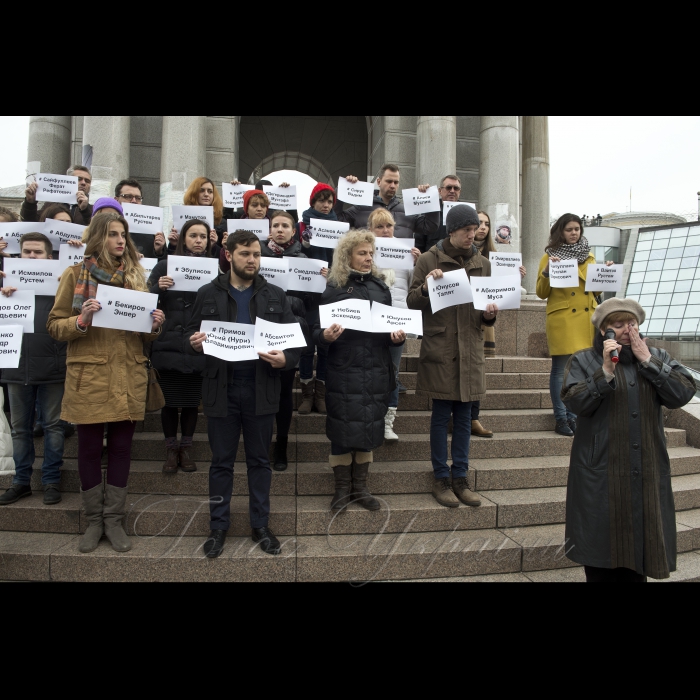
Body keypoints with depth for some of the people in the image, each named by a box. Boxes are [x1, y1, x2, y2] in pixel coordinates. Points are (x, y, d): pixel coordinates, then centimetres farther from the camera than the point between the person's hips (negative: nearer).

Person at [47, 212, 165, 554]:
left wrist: (154, 326, -8)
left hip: (128, 376, 2)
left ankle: (114, 519, 21)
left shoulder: (135, 275, 10)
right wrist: (81, 321, -18)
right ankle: (94, 520, 23)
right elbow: (54, 326, 1)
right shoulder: (76, 274, 2)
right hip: (89, 375, -2)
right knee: (89, 448, 7)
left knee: (121, 448, 8)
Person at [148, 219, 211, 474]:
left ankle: (185, 448, 25)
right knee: (169, 401, 5)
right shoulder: (165, 266, 5)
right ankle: (171, 449, 23)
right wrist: (159, 287, -15)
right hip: (168, 345, 0)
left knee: (192, 401, 7)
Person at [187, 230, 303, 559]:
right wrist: (195, 342, -16)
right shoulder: (208, 294, 4)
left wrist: (285, 359, -18)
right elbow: (191, 334, 7)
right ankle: (219, 526, 25)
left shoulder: (275, 295, 5)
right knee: (221, 461, 10)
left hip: (261, 389, 1)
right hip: (221, 388, 0)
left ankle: (261, 525, 26)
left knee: (260, 460, 11)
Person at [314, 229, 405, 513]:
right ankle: (342, 488, 18)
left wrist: (397, 337, -5)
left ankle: (360, 487, 24)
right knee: (343, 429, 1)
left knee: (370, 428, 9)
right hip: (344, 371, -3)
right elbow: (317, 331, -2)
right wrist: (326, 335, -24)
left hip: (376, 371, 4)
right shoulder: (334, 289, -1)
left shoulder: (381, 287, 10)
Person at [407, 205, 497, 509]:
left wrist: (489, 314, -4)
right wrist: (426, 285, -21)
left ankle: (460, 478, 20)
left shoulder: (482, 264, 11)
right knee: (441, 415, 3)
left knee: (464, 416, 9)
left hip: (470, 350, 4)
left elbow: (486, 304, 18)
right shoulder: (429, 260, -2)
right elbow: (412, 302, -2)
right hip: (440, 349, -4)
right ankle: (441, 479, 15)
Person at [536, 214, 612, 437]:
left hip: (587, 318, 5)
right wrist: (547, 272, -17)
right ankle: (561, 419, 4)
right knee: (560, 369, -4)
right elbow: (541, 293, -3)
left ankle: (573, 416, 16)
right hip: (561, 319, -5)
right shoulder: (550, 256, 2)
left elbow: (595, 289, 19)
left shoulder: (589, 256, 15)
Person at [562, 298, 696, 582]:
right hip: (601, 473, -3)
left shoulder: (658, 357, 11)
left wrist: (647, 360, -9)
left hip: (647, 474, 3)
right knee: (601, 562, 5)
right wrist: (606, 371, -20)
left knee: (638, 545, 11)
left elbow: (683, 393, -4)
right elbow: (574, 402, -13)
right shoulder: (583, 360, 1)